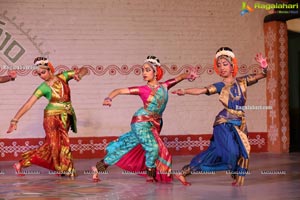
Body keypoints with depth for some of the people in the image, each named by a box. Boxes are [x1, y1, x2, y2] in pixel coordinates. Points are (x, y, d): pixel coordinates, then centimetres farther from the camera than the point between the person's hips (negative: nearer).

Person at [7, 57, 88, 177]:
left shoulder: (63, 77, 0)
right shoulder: (43, 87, -10)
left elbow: (84, 70, 5)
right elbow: (28, 105, -13)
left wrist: (78, 75, -19)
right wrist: (15, 121, -19)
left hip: (66, 117, 5)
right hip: (53, 117, -4)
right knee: (55, 144, -11)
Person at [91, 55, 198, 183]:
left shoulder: (164, 86, 2)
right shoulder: (142, 89, -8)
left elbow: (179, 78, 8)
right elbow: (119, 91, -8)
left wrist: (188, 76, -13)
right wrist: (109, 98, -25)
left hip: (153, 125, 5)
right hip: (141, 121, -5)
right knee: (153, 147, -17)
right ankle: (151, 175, 7)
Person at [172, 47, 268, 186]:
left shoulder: (242, 81, 6)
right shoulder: (220, 86, 1)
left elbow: (262, 75, 5)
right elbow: (201, 90, -11)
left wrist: (263, 66, -16)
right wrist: (185, 91, -25)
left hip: (239, 122, 3)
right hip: (224, 122, -3)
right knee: (231, 151, -14)